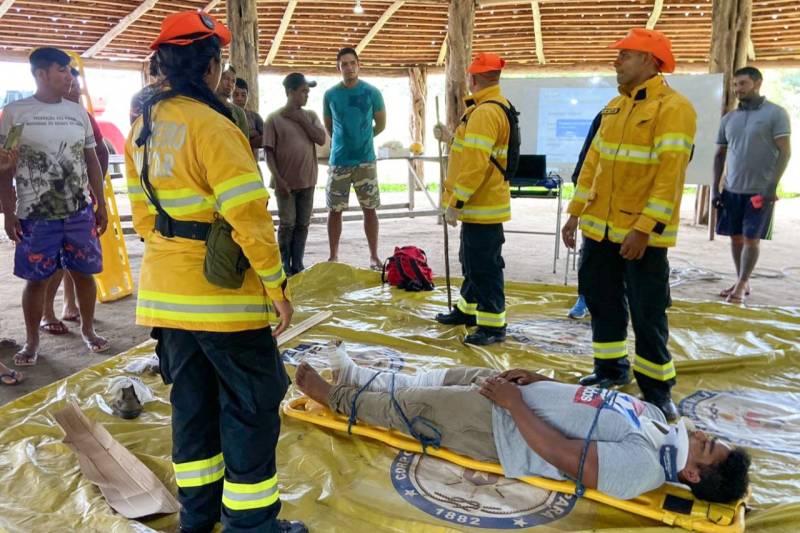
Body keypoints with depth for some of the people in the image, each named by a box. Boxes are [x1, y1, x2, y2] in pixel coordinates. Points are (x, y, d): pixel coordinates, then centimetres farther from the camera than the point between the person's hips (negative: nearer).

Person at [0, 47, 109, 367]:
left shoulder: (78, 112, 8)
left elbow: (92, 161, 12)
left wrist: (101, 205, 8)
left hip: (80, 211, 3)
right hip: (36, 215, -3)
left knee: (84, 272, 8)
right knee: (36, 279, 4)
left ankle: (88, 329, 25)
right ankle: (31, 341, 20)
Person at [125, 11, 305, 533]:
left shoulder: (143, 127, 9)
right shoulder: (211, 125, -17)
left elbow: (143, 210, 14)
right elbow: (247, 215, -21)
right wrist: (276, 285, -13)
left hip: (164, 290, 9)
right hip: (221, 292, -8)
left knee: (192, 399, 19)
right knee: (251, 406, 5)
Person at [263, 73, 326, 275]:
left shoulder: (310, 116, 8)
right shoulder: (274, 118, -3)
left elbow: (321, 139, -5)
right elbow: (269, 151, -6)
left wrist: (301, 119, -7)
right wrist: (278, 179, -14)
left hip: (307, 181, 4)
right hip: (285, 182, -4)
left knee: (302, 224, 7)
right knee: (287, 224, 0)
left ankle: (297, 265, 17)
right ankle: (284, 266, 12)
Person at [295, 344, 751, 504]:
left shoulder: (641, 465, -27)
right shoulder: (654, 417, -1)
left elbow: (558, 453, -30)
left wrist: (514, 402, -25)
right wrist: (538, 379, 1)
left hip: (499, 428, -8)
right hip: (515, 398, 8)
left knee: (408, 406, 3)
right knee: (445, 377, 19)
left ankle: (334, 397, 31)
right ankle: (356, 377, 40)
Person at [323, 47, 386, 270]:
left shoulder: (372, 92, -1)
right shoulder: (330, 94, 2)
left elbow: (381, 124, 10)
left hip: (365, 160, -1)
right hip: (338, 161, 1)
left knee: (369, 209, 2)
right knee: (335, 209, 4)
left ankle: (374, 256, 11)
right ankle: (333, 256, 15)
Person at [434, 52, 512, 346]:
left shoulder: (485, 112, -19)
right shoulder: (496, 106, 14)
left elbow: (476, 163, -26)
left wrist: (456, 202, -22)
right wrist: (450, 138, 28)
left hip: (481, 205, -11)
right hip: (481, 203, 11)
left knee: (484, 265, -4)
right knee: (472, 259, 21)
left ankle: (493, 324, 6)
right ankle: (469, 309, 35)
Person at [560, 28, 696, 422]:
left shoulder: (673, 108, -10)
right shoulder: (614, 106, 14)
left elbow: (670, 174, -18)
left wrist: (644, 228, -24)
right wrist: (575, 213, 12)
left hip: (642, 234, -7)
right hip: (601, 228, 7)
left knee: (647, 312, 1)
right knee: (601, 298, 14)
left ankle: (657, 388, 17)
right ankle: (611, 369, 32)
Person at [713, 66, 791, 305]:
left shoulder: (775, 113, -4)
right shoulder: (728, 118, 10)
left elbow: (785, 151, -7)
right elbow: (720, 155, 13)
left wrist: (772, 185, -15)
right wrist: (715, 188, 7)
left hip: (760, 190, -5)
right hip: (732, 190, 5)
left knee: (751, 239, -2)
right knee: (736, 237, 8)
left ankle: (741, 284, 6)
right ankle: (742, 282, 20)